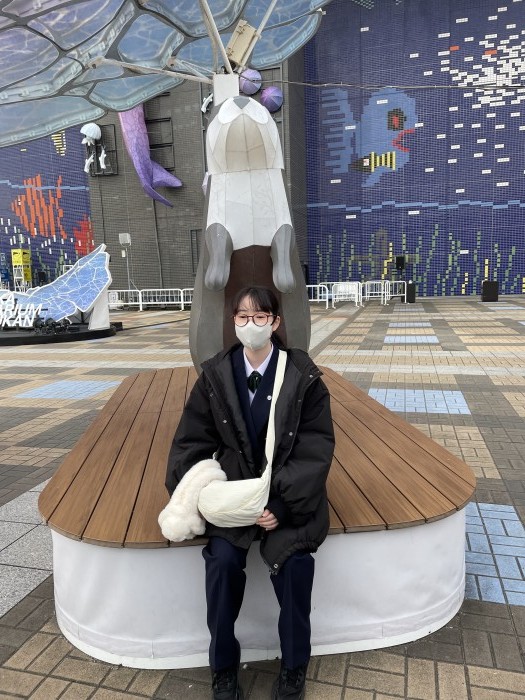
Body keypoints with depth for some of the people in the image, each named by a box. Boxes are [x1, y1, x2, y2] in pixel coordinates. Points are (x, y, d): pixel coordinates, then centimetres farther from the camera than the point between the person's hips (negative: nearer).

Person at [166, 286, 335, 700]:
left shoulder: (303, 376, -10)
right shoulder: (215, 375, -4)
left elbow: (317, 447, -11)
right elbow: (192, 441, 1)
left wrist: (282, 503, -19)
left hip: (291, 493, -1)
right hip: (234, 487, 2)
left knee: (295, 560, -23)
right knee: (222, 559, -21)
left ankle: (295, 667, 7)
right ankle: (223, 667, 7)